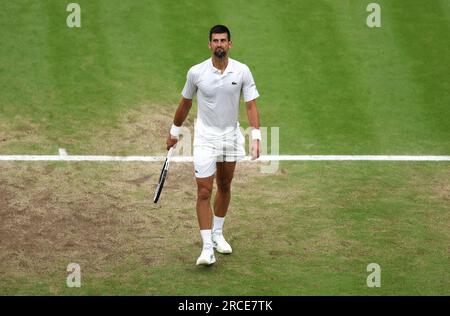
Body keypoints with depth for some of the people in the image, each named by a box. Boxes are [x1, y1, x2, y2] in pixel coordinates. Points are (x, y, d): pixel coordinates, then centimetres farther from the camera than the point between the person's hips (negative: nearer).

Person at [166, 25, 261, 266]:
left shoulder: (242, 71, -8)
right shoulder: (196, 72, -9)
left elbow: (251, 105, -7)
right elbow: (185, 102, 6)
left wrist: (256, 137, -16)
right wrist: (174, 131, 14)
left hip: (231, 135, 2)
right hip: (205, 137, -2)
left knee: (224, 187, 16)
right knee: (204, 192, -9)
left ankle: (217, 233, 37)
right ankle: (207, 248, -8)